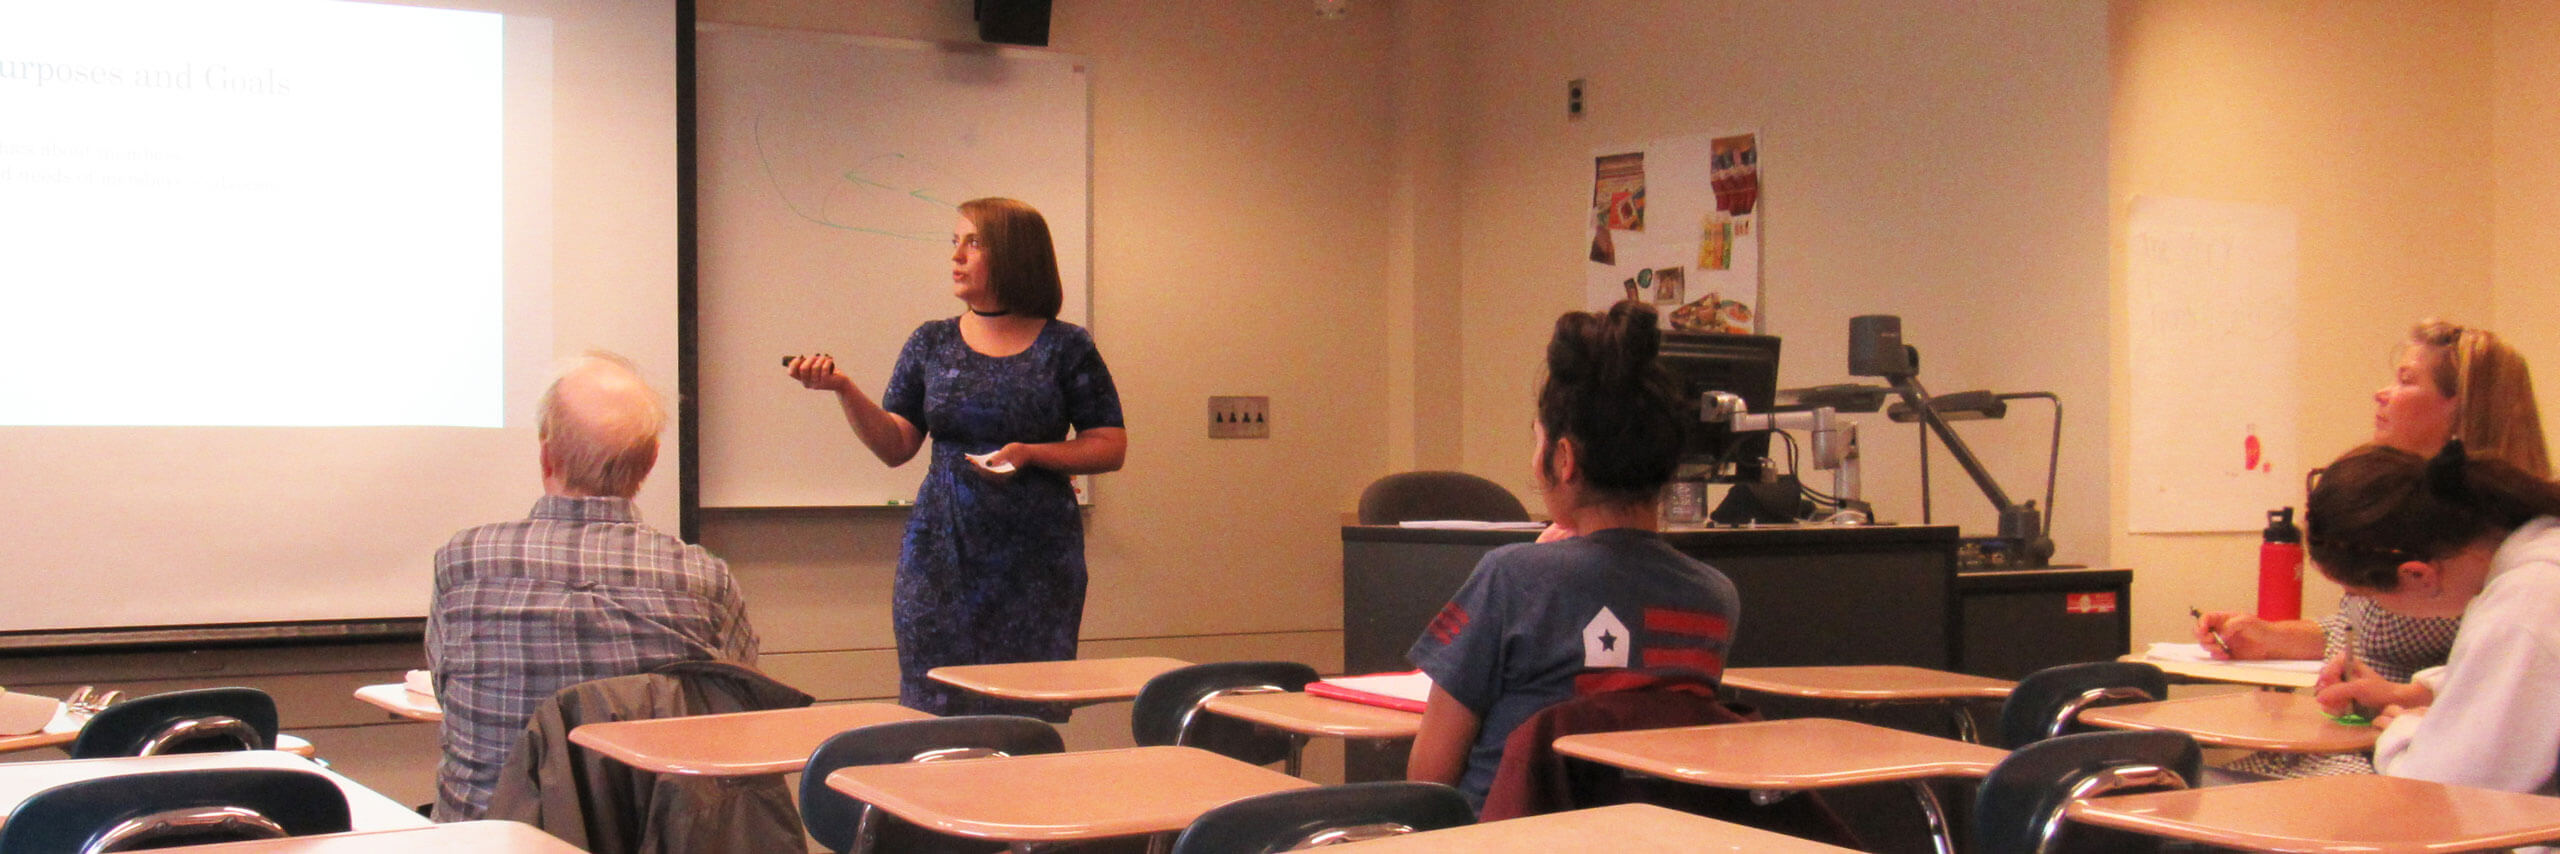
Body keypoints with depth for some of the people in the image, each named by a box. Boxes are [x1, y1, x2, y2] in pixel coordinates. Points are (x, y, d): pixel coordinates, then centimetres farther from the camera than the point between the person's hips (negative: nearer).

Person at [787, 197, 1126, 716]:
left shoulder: (1065, 348, 1)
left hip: (1036, 559, -2)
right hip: (941, 553, 2)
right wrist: (843, 389, -7)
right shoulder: (932, 344, 10)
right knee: (935, 707, 1)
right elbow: (895, 447, 7)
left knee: (1027, 717, -2)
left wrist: (1029, 453, -12)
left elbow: (1111, 448, 1)